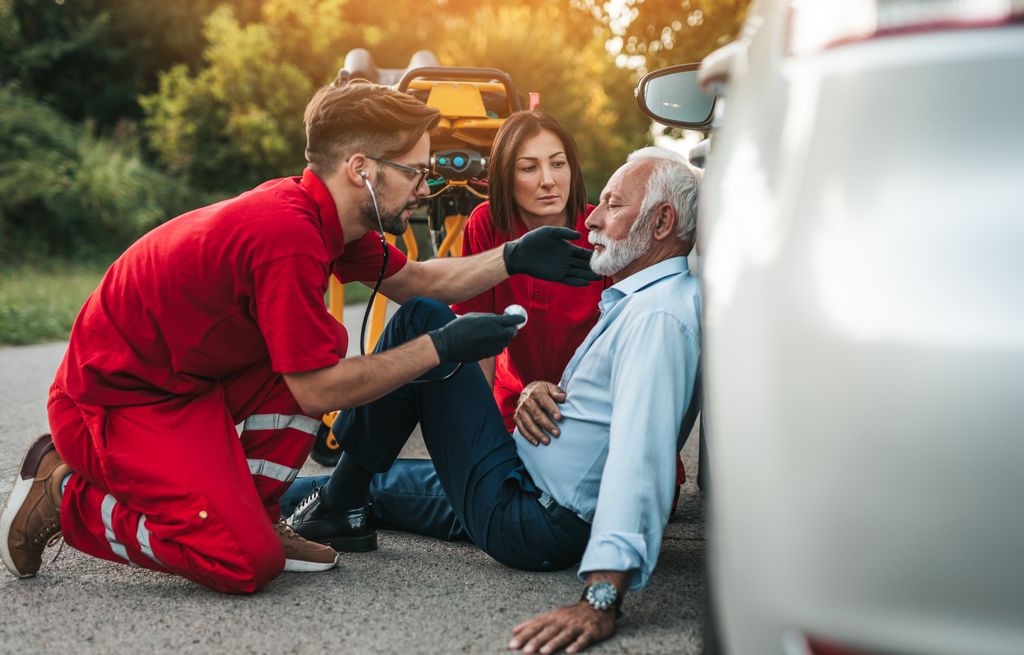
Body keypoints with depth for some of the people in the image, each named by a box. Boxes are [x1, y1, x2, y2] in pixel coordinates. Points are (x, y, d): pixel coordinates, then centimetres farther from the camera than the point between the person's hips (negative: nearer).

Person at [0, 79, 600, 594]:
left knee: (322, 348, 3)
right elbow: (320, 392, -23)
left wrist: (515, 259, 4)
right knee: (248, 562, -18)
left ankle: (252, 512, 8)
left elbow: (412, 280, 15)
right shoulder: (289, 236, -28)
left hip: (184, 379, 10)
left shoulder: (319, 212, 0)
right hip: (116, 402, -10)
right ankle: (67, 494, 0)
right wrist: (442, 348, -18)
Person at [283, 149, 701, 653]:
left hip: (527, 526, -10)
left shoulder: (660, 316, -21)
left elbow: (641, 454, -34)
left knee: (420, 322, -8)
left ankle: (339, 509, 2)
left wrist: (602, 598, -44)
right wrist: (539, 392, -2)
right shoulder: (637, 300, 12)